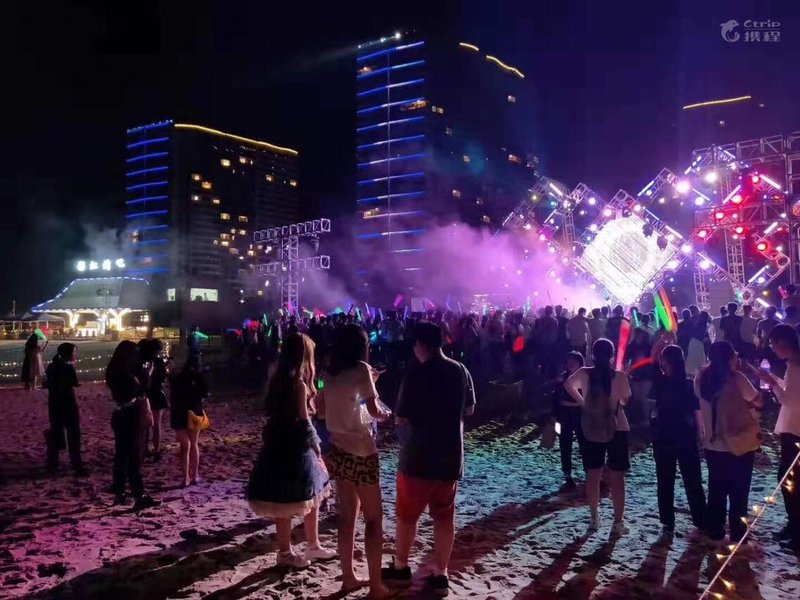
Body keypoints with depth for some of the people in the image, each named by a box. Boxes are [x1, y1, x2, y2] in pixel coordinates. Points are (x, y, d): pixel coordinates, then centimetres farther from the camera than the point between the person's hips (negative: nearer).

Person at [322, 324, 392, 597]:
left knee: (347, 515, 16)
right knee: (374, 518, 4)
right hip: (360, 451, -7)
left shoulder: (331, 373, 9)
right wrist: (385, 414, 8)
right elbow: (373, 409, -12)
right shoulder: (361, 369, -11)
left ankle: (348, 577, 24)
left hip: (338, 450, 7)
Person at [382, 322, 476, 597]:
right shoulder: (461, 371, -2)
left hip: (419, 456, -4)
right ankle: (440, 575, 20)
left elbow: (401, 419, -12)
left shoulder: (415, 375, -17)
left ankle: (400, 567, 29)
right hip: (451, 456, 5)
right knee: (445, 516, 13)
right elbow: (469, 410, 9)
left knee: (407, 514, 14)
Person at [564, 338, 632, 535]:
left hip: (592, 430, 2)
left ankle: (594, 518, 24)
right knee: (617, 478, 6)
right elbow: (625, 400, -8)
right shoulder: (619, 376, -13)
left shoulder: (585, 373, -7)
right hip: (616, 429, -2)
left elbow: (568, 385, -1)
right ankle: (618, 522, 10)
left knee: (593, 475, 14)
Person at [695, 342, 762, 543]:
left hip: (713, 445, 4)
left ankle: (714, 531, 21)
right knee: (739, 493, 8)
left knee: (716, 490, 14)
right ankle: (737, 535, 15)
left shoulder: (702, 378, -4)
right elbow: (757, 401, -9)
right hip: (740, 444, -4)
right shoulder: (735, 378, -18)